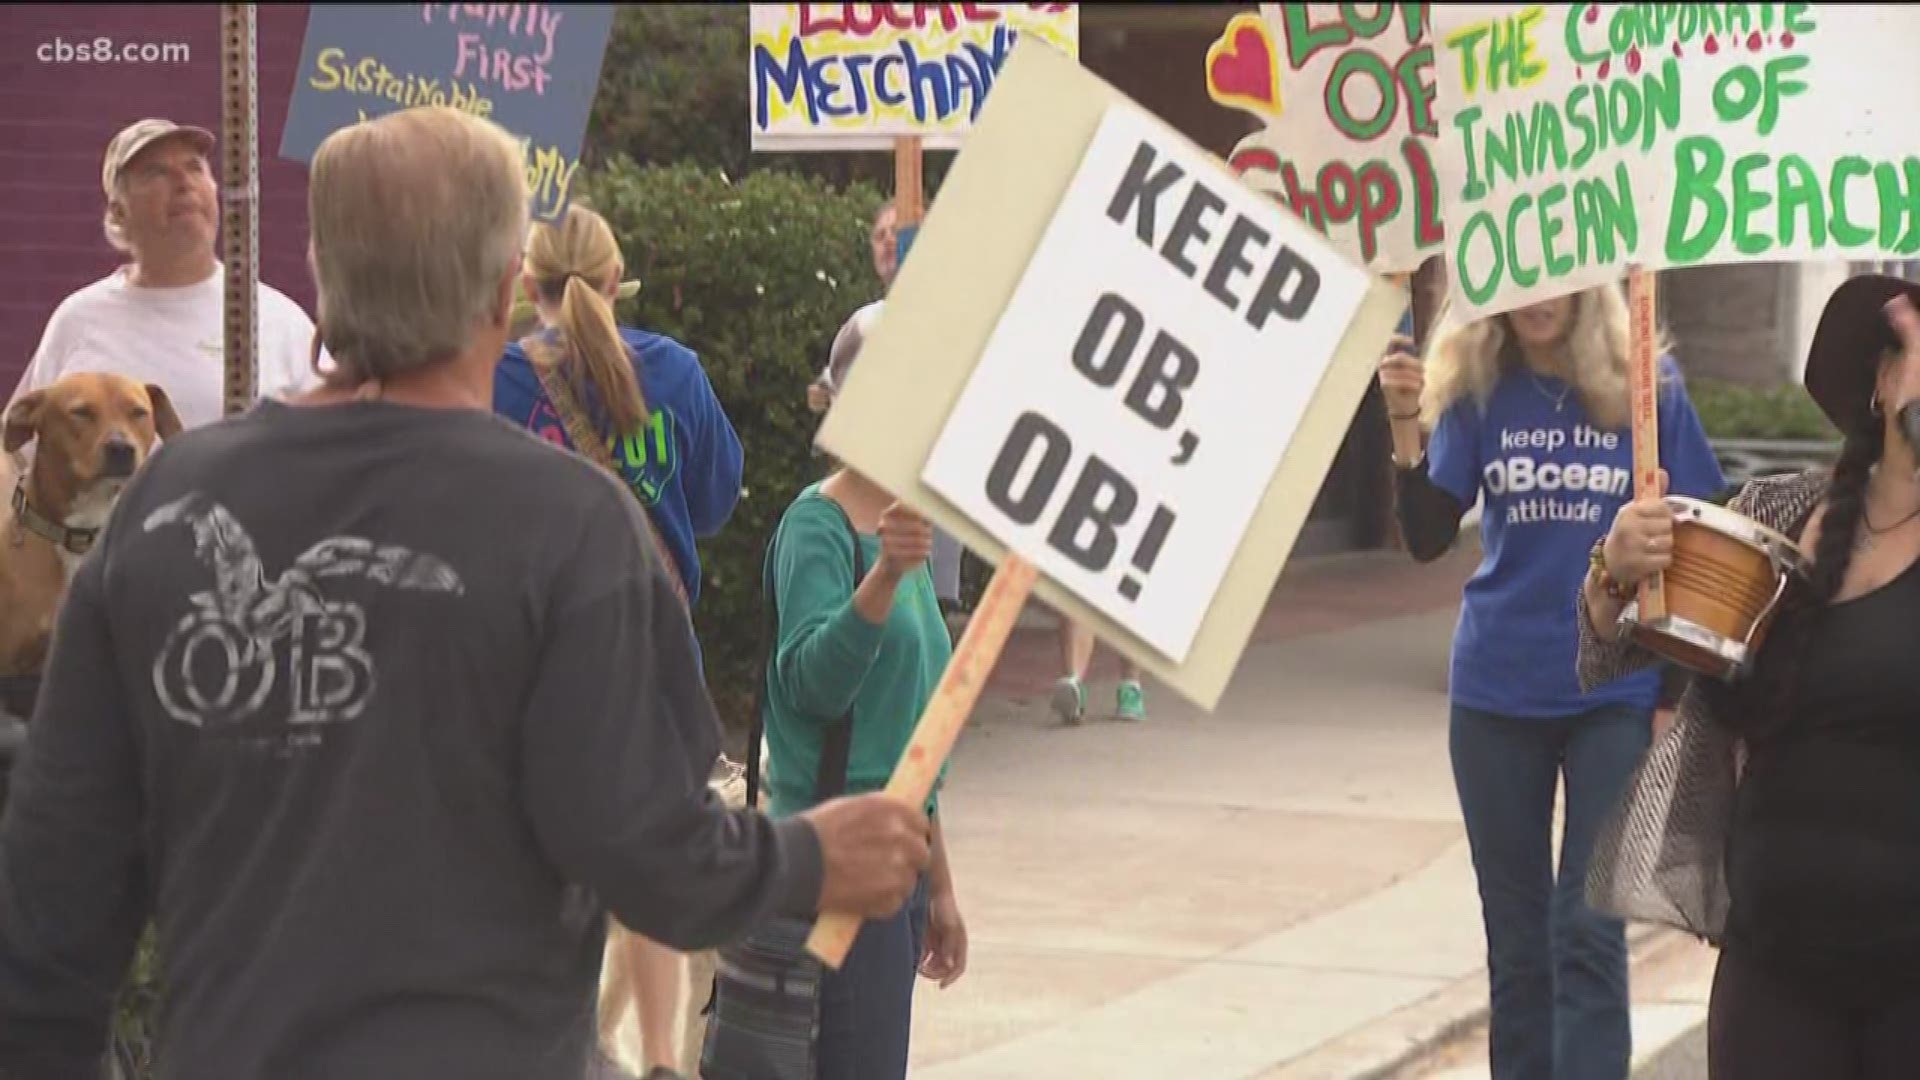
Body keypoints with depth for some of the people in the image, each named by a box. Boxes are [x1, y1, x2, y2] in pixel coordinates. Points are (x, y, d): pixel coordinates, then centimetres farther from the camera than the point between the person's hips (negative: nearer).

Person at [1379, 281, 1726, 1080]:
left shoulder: (1648, 388, -3)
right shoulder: (1477, 390, 0)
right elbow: (1428, 540, -7)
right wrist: (1406, 428, -24)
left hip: (1617, 694, -2)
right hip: (1496, 694, 2)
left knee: (1588, 932, -6)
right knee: (1516, 934, 10)